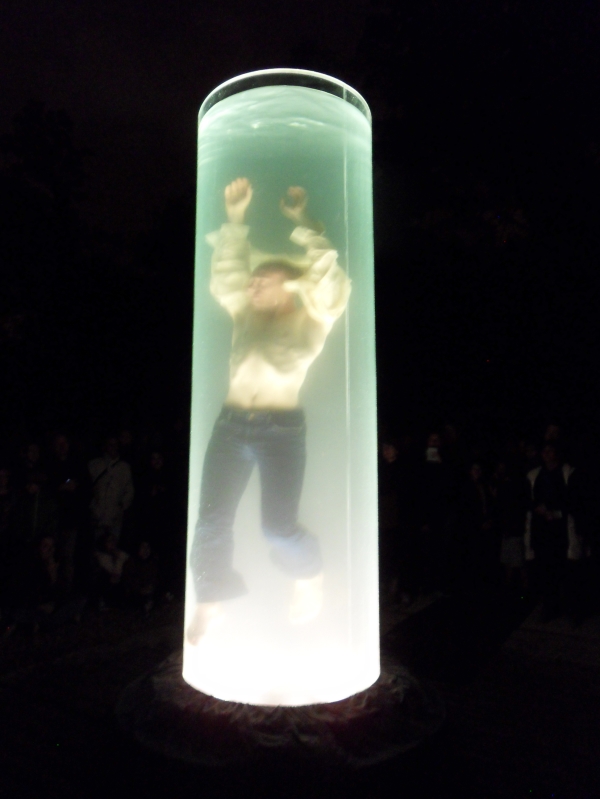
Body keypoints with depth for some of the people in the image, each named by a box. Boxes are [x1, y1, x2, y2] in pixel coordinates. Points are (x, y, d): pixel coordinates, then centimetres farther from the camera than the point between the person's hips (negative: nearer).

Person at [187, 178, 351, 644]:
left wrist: (302, 226, -4)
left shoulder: (311, 321, 5)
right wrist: (236, 220, 7)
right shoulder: (246, 314, 18)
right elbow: (225, 275, 13)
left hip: (282, 430, -4)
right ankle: (209, 604, 21)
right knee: (212, 521, 1)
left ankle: (310, 578, 26)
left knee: (279, 526, -6)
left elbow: (332, 283, -9)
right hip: (231, 425, 4)